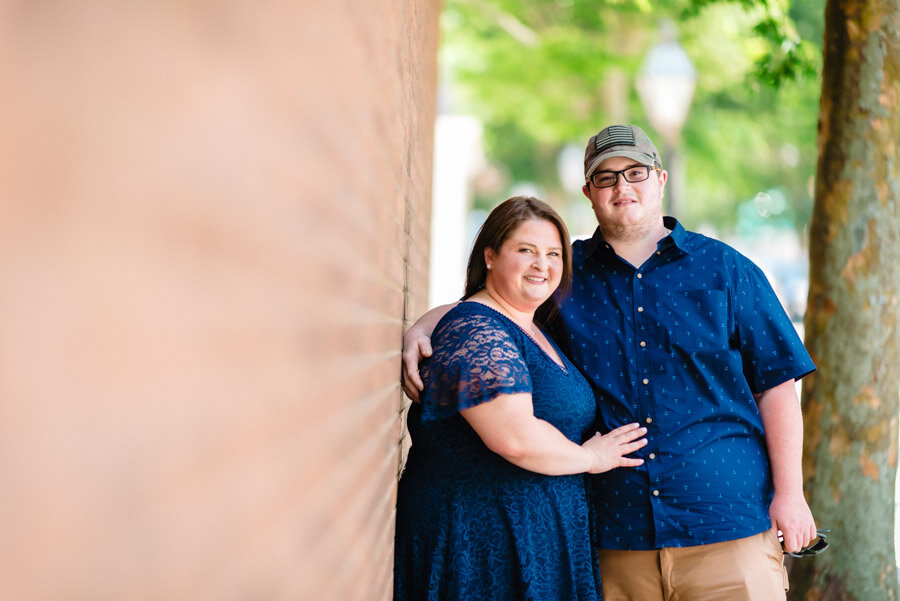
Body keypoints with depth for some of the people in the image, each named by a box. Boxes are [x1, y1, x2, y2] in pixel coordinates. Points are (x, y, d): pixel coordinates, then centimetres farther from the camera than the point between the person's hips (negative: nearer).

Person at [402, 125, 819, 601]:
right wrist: (419, 332, -4)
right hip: (618, 538, 1)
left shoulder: (726, 270, 7)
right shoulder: (566, 274, 11)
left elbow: (776, 383, 6)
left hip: (727, 525, -1)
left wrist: (789, 492, -1)